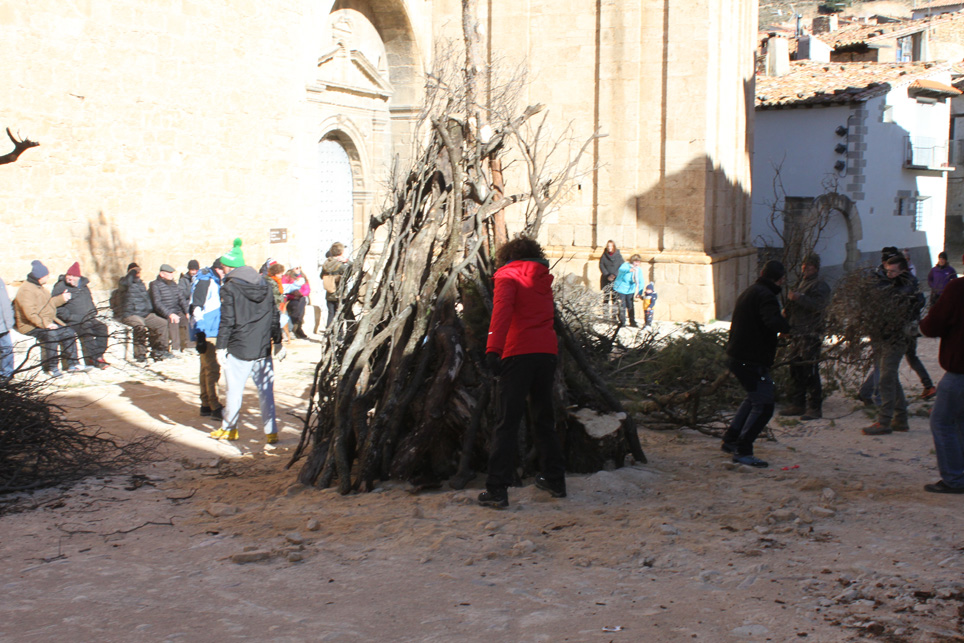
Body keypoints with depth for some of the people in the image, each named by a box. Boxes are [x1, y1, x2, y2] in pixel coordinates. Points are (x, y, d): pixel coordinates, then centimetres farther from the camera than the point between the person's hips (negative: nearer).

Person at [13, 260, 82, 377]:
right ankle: (51, 367, -24)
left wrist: (61, 298, 18)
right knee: (51, 334, -34)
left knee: (69, 332, -6)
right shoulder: (26, 290, -17)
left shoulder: (38, 287, 17)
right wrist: (45, 324, -31)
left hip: (48, 321, 10)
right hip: (31, 326, -10)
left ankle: (72, 364, -1)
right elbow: (30, 313, -27)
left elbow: (48, 303, 31)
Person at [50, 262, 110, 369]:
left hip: (87, 318, 6)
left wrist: (93, 311, 13)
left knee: (102, 328, -18)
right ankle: (95, 358, -30)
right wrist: (69, 316, -15)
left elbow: (90, 300, 31)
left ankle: (98, 355, -17)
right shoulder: (60, 287, 0)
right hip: (72, 320, -6)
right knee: (86, 330, -32)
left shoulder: (83, 286, 18)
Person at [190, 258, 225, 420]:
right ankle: (214, 408, -7)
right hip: (206, 334, -9)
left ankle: (206, 406, 20)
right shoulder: (204, 281, -13)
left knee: (207, 369, 13)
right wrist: (200, 336, -21)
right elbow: (197, 309, -19)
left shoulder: (214, 281, 15)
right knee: (212, 370, -9)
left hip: (211, 334, 9)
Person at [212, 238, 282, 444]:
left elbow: (227, 321, -11)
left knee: (234, 389, 8)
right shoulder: (264, 284, 9)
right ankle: (271, 432, 6)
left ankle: (229, 428, 21)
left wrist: (221, 347, -5)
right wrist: (278, 341, 19)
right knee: (265, 389, 7)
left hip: (238, 349, -5)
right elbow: (274, 316, 12)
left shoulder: (229, 288, -8)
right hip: (263, 349, 5)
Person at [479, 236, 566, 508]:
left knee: (508, 422, -4)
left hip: (519, 353, -5)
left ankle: (497, 489, -7)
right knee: (544, 418, 18)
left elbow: (502, 309, -14)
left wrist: (493, 348, -23)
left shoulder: (508, 276, 2)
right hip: (547, 352, 5)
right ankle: (555, 479, 24)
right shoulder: (544, 280, 21)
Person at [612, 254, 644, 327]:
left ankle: (632, 322, 14)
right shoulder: (626, 265, -15)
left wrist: (639, 292, 2)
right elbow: (621, 269, -39)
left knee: (631, 306, 3)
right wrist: (629, 270, -59)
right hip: (621, 289, -4)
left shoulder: (639, 270, 2)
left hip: (630, 290, 4)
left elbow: (640, 282, 8)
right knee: (622, 306, -4)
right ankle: (622, 322, 8)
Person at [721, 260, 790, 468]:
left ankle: (730, 440, 28)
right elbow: (774, 323, -32)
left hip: (738, 357, 11)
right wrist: (786, 323, -10)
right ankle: (743, 451, -7)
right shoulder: (765, 295, -16)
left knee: (754, 398, 25)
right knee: (764, 406, -7)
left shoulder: (749, 292, 17)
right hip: (753, 361, -11)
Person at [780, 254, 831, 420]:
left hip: (810, 335, -9)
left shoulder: (820, 286, -6)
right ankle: (797, 405, 18)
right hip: (797, 334, 9)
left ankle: (815, 408, -5)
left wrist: (798, 298, -27)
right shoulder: (802, 283, 22)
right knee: (796, 371, 11)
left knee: (810, 372, -9)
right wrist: (787, 310, 15)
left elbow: (818, 305, -24)